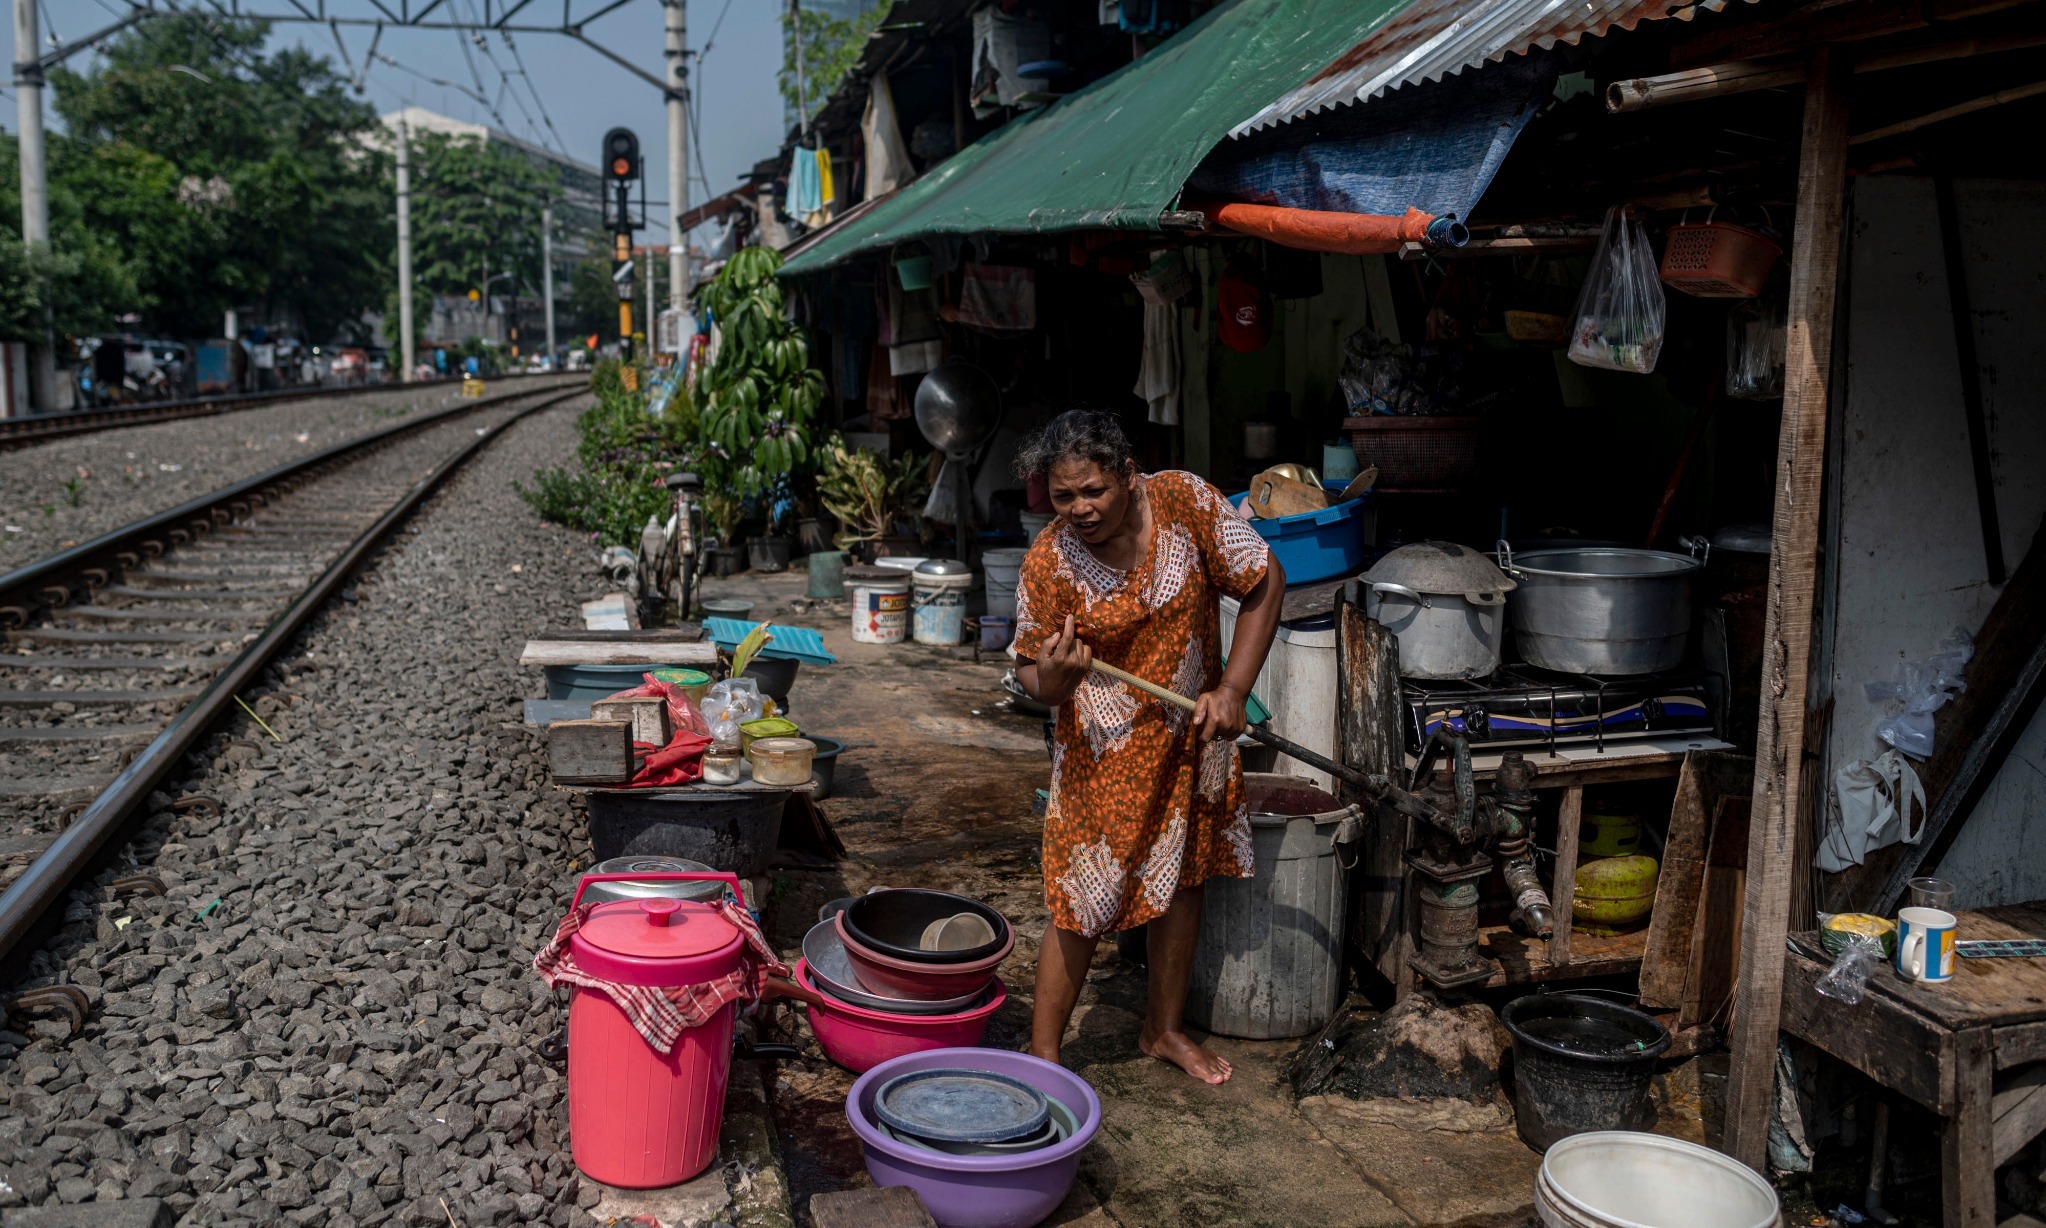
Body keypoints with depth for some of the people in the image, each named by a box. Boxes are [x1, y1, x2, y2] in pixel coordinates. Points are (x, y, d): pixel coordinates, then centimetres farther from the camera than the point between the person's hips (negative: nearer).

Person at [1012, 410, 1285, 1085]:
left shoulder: (1187, 503, -17)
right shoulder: (1047, 563, -19)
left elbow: (1265, 583, -7)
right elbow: (1033, 679, -10)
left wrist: (1232, 688, -13)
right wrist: (1053, 674, -35)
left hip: (1191, 735, 3)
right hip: (1102, 754, -3)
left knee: (1182, 881, 16)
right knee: (1080, 906, -2)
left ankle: (1164, 1029, 36)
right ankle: (1043, 1054, 16)